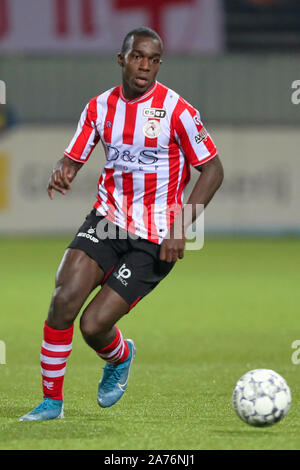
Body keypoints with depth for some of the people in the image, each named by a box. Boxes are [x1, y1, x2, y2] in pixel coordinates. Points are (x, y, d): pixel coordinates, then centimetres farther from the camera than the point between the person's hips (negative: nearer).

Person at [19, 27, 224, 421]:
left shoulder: (176, 110, -11)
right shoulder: (100, 107, 3)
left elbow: (213, 170, -5)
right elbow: (74, 158, 9)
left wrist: (182, 229, -13)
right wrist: (62, 173, -18)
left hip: (155, 238, -4)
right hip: (108, 220, 4)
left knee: (94, 325, -10)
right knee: (64, 300, -18)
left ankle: (120, 358, 28)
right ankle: (52, 401, -4)